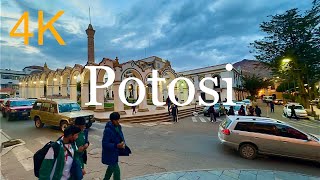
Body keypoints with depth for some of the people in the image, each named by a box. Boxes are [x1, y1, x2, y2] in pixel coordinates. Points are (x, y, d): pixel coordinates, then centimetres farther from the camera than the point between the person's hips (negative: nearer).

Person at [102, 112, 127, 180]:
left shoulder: (118, 127, -2)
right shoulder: (108, 130, -26)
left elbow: (121, 137, 10)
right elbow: (105, 144, -26)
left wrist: (123, 143, -10)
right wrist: (116, 145, -33)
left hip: (115, 153, 8)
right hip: (109, 154, -8)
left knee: (111, 168, 28)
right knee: (116, 170, -1)